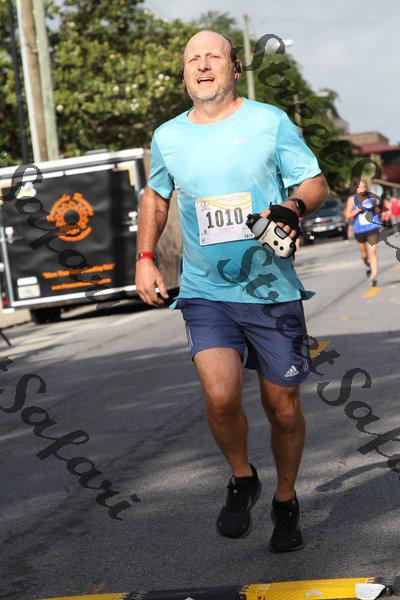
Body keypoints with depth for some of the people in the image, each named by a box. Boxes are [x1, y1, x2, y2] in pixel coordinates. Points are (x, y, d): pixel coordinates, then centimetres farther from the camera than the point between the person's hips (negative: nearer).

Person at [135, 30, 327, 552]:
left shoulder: (270, 122, -2)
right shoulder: (167, 137, 6)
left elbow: (316, 184, 2)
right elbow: (156, 196, 23)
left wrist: (293, 207, -21)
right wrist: (145, 259, 12)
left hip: (273, 290, -1)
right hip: (206, 293, 1)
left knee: (282, 407, 6)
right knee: (221, 395, -20)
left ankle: (286, 500, 33)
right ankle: (242, 480, 11)